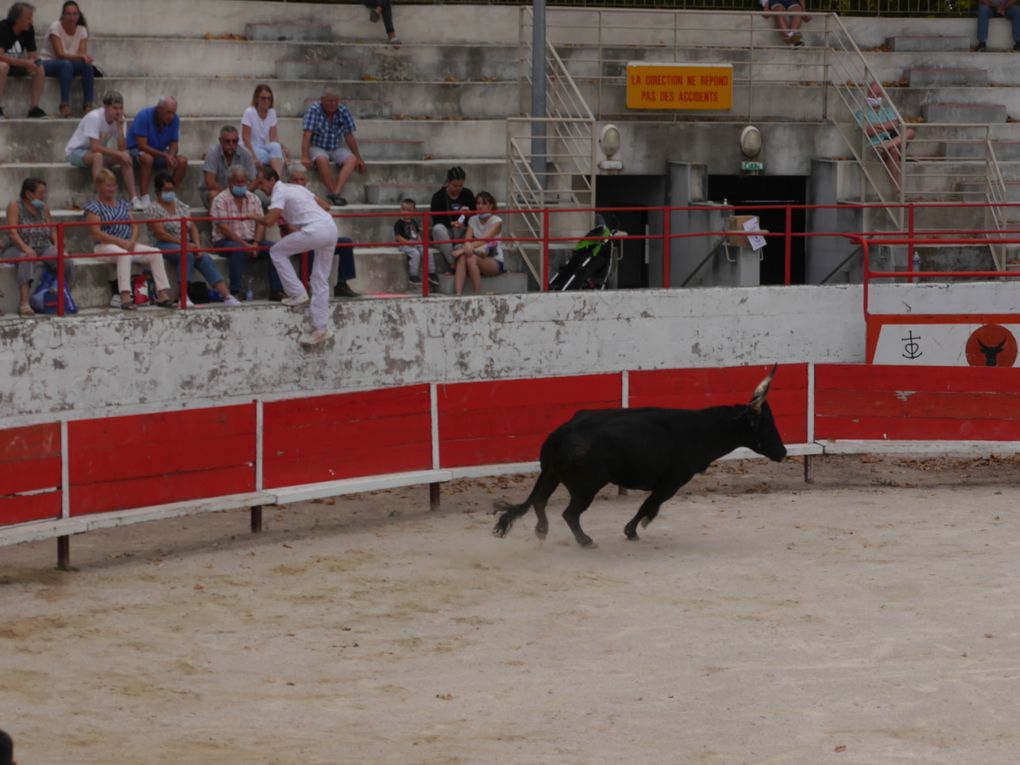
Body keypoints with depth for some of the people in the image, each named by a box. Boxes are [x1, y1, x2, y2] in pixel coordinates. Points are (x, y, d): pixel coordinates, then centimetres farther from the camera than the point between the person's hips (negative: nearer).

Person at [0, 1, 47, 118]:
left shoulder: (29, 30, -5)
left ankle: (34, 108, -15)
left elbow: (32, 56, -1)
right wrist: (25, 62, -33)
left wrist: (30, 63, -26)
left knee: (40, 68, -15)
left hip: (17, 64, 6)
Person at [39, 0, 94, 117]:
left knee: (87, 65, -26)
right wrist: (80, 56, -38)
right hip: (47, 63, -5)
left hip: (67, 64, 5)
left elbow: (82, 53, -10)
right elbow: (60, 54, -24)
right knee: (66, 64, -38)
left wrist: (85, 57, -34)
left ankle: (88, 105, -27)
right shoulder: (56, 27, -15)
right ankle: (65, 105, -42)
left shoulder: (82, 30, 0)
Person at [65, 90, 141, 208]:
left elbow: (122, 148, -13)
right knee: (98, 156, -38)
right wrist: (119, 153, -31)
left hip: (96, 153, 7)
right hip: (76, 152, -7)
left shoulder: (118, 119, -7)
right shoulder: (94, 118, -27)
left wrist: (120, 127, -23)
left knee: (126, 158, -16)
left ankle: (134, 199, -18)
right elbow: (95, 148, -33)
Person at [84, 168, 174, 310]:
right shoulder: (93, 207, -2)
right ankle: (126, 297, -48)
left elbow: (134, 225, 14)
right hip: (105, 246, -7)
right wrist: (120, 242, -19)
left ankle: (163, 296, -19)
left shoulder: (122, 204, 19)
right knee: (124, 255, -39)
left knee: (156, 253, -14)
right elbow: (96, 234, -13)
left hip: (127, 245, 7)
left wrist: (132, 241, -8)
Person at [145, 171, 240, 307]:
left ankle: (225, 295, -35)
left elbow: (193, 228, 11)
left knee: (205, 258, -23)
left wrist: (197, 245, -8)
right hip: (165, 246, -5)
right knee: (187, 254, -35)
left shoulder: (182, 206, 17)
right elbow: (160, 234, -11)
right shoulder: (153, 210, -1)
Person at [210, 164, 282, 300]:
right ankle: (236, 292, -39)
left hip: (251, 240, 5)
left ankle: (276, 291, -21)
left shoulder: (253, 199, 13)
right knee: (238, 249, -38)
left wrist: (255, 243, -14)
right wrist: (244, 244, -20)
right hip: (226, 241, -5)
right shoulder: (220, 200, -4)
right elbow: (223, 228, -13)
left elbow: (261, 224, 5)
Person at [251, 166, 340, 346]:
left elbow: (269, 221, -15)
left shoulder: (279, 193, -2)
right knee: (321, 281, 11)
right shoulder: (296, 188, 24)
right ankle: (321, 328, 11)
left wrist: (254, 217, 7)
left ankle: (297, 294, 6)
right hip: (331, 228, 9)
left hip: (315, 231, -9)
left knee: (277, 252, 8)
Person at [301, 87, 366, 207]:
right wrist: (305, 157, -29)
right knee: (322, 160, -37)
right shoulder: (313, 110, -12)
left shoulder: (343, 111, -1)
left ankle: (336, 192, -41)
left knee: (352, 160, -25)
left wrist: (358, 158, 4)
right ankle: (336, 193, -36)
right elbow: (307, 135, -19)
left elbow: (349, 137, 4)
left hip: (337, 148, 4)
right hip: (317, 147, -4)